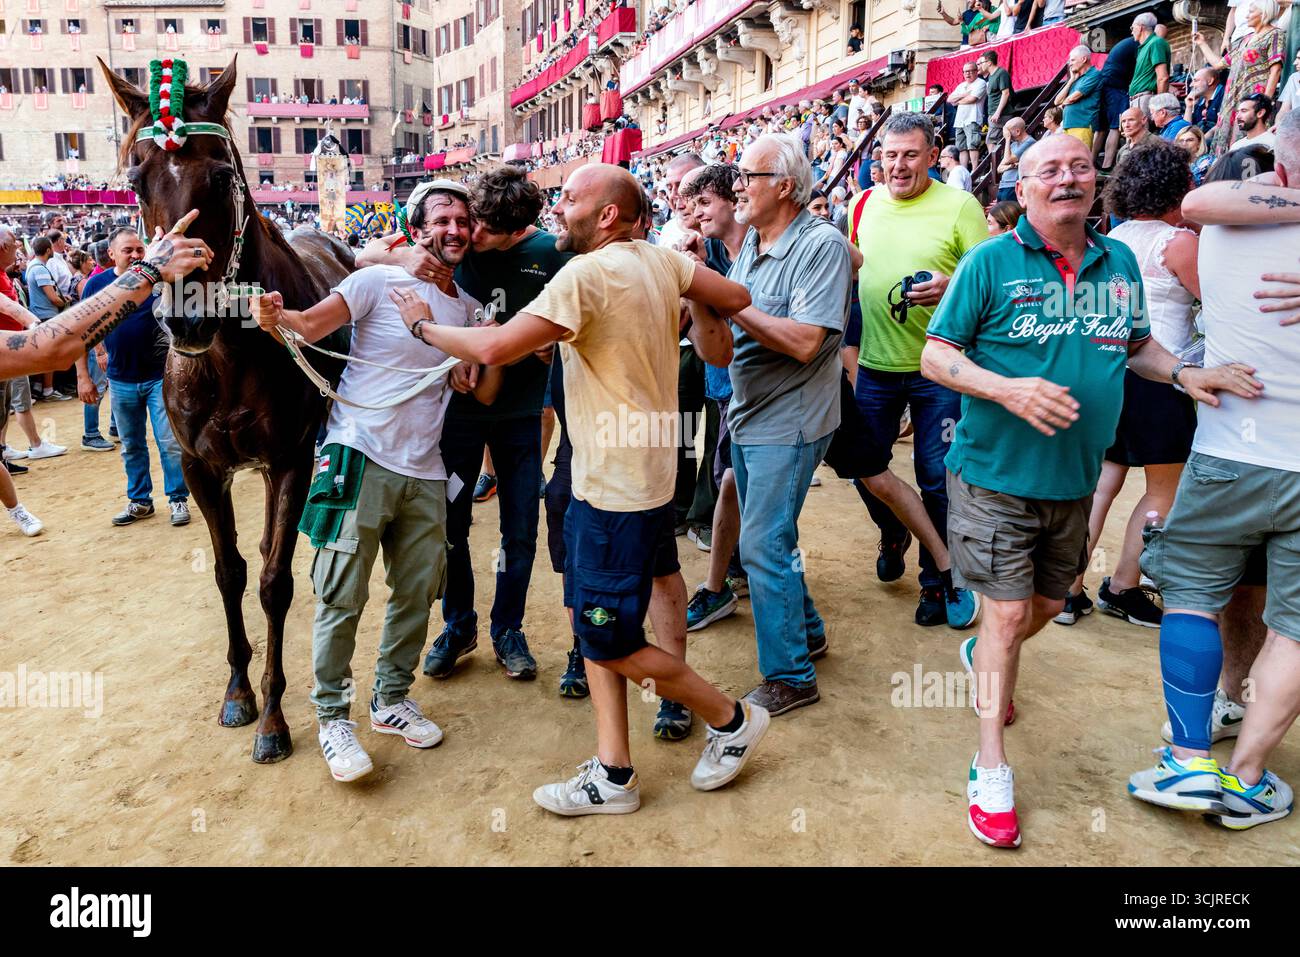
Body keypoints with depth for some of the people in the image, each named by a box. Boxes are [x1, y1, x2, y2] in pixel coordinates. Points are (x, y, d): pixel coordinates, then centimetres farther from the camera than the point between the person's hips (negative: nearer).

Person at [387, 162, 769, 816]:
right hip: (617, 474, 9)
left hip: (619, 490, -9)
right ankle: (612, 775, 22)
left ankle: (732, 719, 23)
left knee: (611, 643, 3)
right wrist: (691, 297, 28)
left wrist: (424, 326, -5)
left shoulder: (586, 274, -20)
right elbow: (736, 298, 10)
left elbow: (495, 348, -22)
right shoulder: (661, 259, 5)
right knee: (591, 621, 14)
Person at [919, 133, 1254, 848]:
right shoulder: (990, 262, -9)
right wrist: (1007, 389, -26)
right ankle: (991, 767, 11)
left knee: (1045, 607, 19)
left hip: (1074, 479, 5)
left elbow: (1135, 344, 20)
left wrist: (1183, 373, 0)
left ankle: (981, 657, 51)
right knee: (1008, 612, -4)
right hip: (997, 473, -5)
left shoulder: (1120, 262, 6)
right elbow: (935, 356, -11)